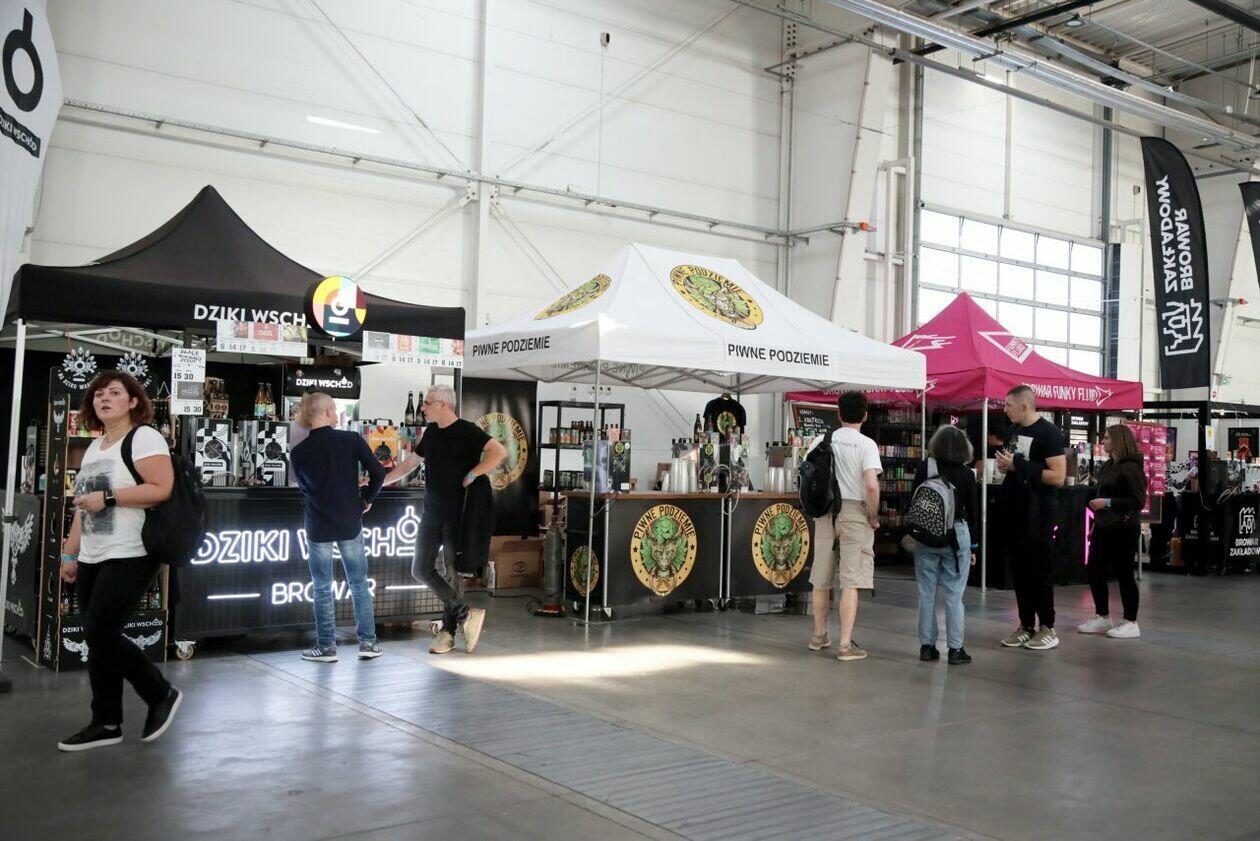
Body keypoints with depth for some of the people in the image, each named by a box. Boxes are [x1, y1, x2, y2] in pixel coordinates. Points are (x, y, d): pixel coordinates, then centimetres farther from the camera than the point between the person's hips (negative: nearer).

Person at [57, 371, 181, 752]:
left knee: (101, 635, -11)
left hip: (130, 557, -8)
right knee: (97, 639, 7)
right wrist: (70, 553, 18)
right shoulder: (94, 447, 18)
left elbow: (162, 489, -21)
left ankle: (162, 695, 7)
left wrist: (107, 496, -19)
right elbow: (83, 506, 21)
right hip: (93, 559, 8)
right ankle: (106, 724, 16)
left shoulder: (143, 437, -8)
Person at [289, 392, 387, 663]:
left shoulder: (299, 452, -4)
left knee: (322, 589, 9)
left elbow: (304, 486, 9)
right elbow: (377, 473, -9)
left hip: (318, 526, 0)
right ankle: (368, 642, 12)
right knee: (359, 584, 12)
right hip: (350, 524, 0)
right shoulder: (352, 440, -8)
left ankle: (326, 647, 11)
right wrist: (367, 498, 7)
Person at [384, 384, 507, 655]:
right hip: (432, 513, 7)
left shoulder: (467, 431, -11)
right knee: (421, 569, 2)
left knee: (454, 573, 1)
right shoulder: (430, 432, 10)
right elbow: (409, 464, 21)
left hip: (457, 515, -7)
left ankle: (448, 632, 10)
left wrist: (471, 475, -22)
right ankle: (466, 614, 5)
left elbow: (500, 452, -24)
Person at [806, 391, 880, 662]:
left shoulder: (821, 440, 4)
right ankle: (845, 645, -1)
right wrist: (873, 517, -5)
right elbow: (871, 486, -18)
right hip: (854, 513, -4)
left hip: (825, 513, 4)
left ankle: (819, 636, 27)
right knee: (851, 582, -1)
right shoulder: (866, 444, -9)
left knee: (821, 578, 14)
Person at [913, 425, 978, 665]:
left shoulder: (923, 468, -1)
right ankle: (955, 649, 5)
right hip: (957, 536, -1)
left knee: (926, 593, 8)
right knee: (954, 595, 3)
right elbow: (972, 511, 2)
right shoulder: (966, 474, -2)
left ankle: (927, 646, 13)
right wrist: (972, 546, 10)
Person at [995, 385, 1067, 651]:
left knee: (1040, 570, -1)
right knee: (1019, 569, 10)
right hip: (1015, 509, 8)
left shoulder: (1047, 433, -13)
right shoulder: (1014, 430, 11)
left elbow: (1058, 476, -20)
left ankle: (1048, 629, 9)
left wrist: (1018, 465, -21)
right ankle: (1026, 625, 19)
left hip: (1038, 512, -7)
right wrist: (1004, 465, 1)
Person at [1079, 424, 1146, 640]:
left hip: (1123, 530, -9)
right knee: (1094, 571, 9)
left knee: (1124, 574, -2)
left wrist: (1107, 503, -21)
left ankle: (1131, 623, 8)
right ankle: (1103, 618, 20)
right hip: (1104, 528, 9)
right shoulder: (1108, 466, 14)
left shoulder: (1131, 467, -13)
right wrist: (1096, 524, 20)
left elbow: (1138, 501, -17)